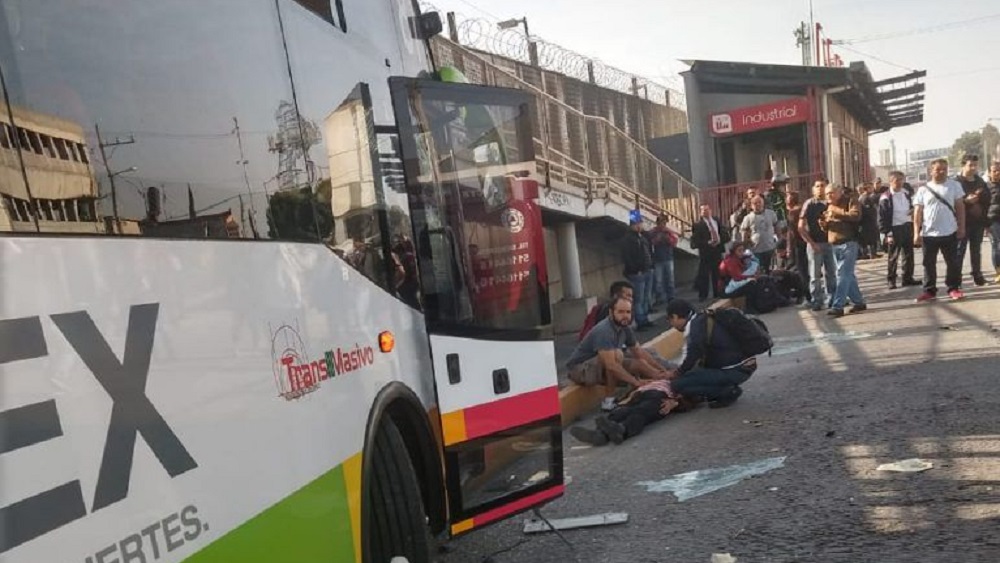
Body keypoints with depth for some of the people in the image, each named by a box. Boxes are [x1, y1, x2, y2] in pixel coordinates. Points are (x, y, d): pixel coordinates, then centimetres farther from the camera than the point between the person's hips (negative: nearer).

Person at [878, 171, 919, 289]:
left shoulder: (906, 194, 9)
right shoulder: (885, 198, -11)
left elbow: (912, 207, 25)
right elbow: (882, 218, -13)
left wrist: (913, 211, -1)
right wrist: (887, 233, -17)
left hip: (907, 227, 6)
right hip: (895, 229, -6)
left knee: (909, 254, 11)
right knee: (893, 256, 1)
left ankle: (908, 278, 21)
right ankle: (891, 280, 10)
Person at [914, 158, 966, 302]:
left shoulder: (954, 185, 3)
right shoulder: (923, 189, 3)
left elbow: (960, 207, 4)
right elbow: (918, 212, 1)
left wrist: (962, 227, -3)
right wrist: (916, 233, -6)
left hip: (950, 232, 0)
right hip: (929, 234, 0)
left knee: (953, 262, 5)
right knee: (929, 264, 7)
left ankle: (954, 288, 17)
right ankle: (929, 291, 15)